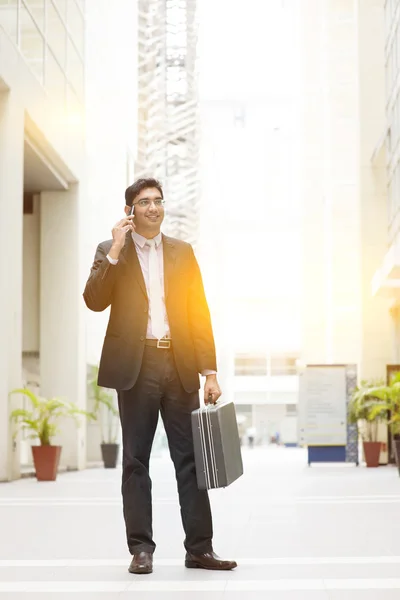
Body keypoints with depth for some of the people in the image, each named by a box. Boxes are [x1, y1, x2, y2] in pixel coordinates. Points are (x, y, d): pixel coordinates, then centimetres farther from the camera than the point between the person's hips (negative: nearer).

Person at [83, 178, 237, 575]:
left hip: (179, 365, 2)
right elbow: (94, 301, -9)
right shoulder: (110, 252, 6)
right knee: (136, 460, 2)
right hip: (136, 366, -2)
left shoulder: (182, 252, 13)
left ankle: (199, 548, 6)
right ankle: (141, 548, 9)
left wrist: (210, 371, 2)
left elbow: (199, 313, 9)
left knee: (190, 458, 1)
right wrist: (115, 251, -13)